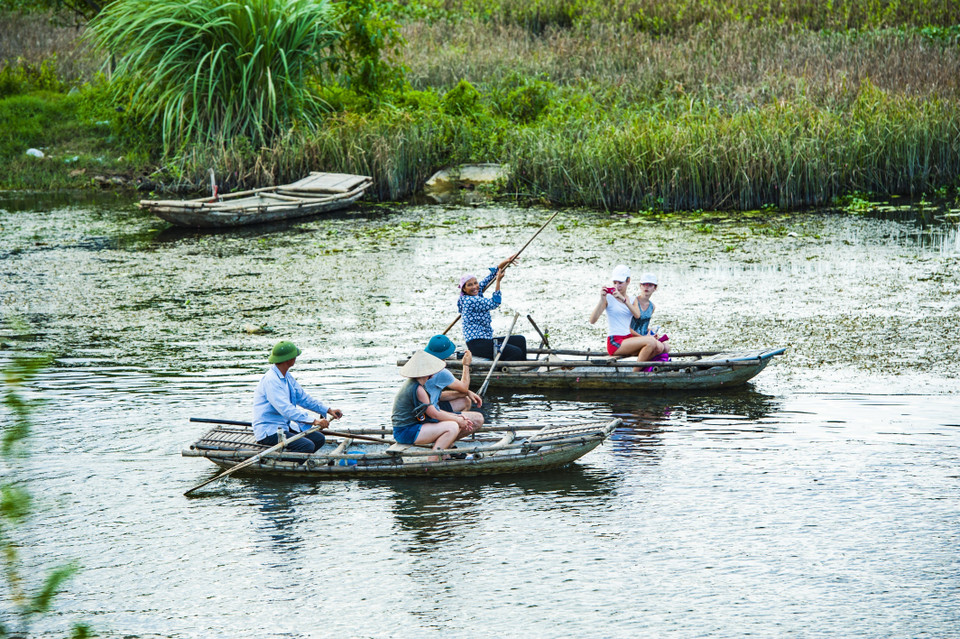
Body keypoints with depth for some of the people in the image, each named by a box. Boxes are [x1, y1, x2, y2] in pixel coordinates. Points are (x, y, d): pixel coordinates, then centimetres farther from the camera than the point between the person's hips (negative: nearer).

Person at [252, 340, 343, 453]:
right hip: (268, 431, -11)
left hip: (285, 426, 11)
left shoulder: (287, 377, 12)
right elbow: (286, 409, -30)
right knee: (307, 446, -24)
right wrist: (313, 421, -33)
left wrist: (328, 410, 18)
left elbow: (303, 398, 24)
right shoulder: (271, 380, -21)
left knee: (319, 439, 3)